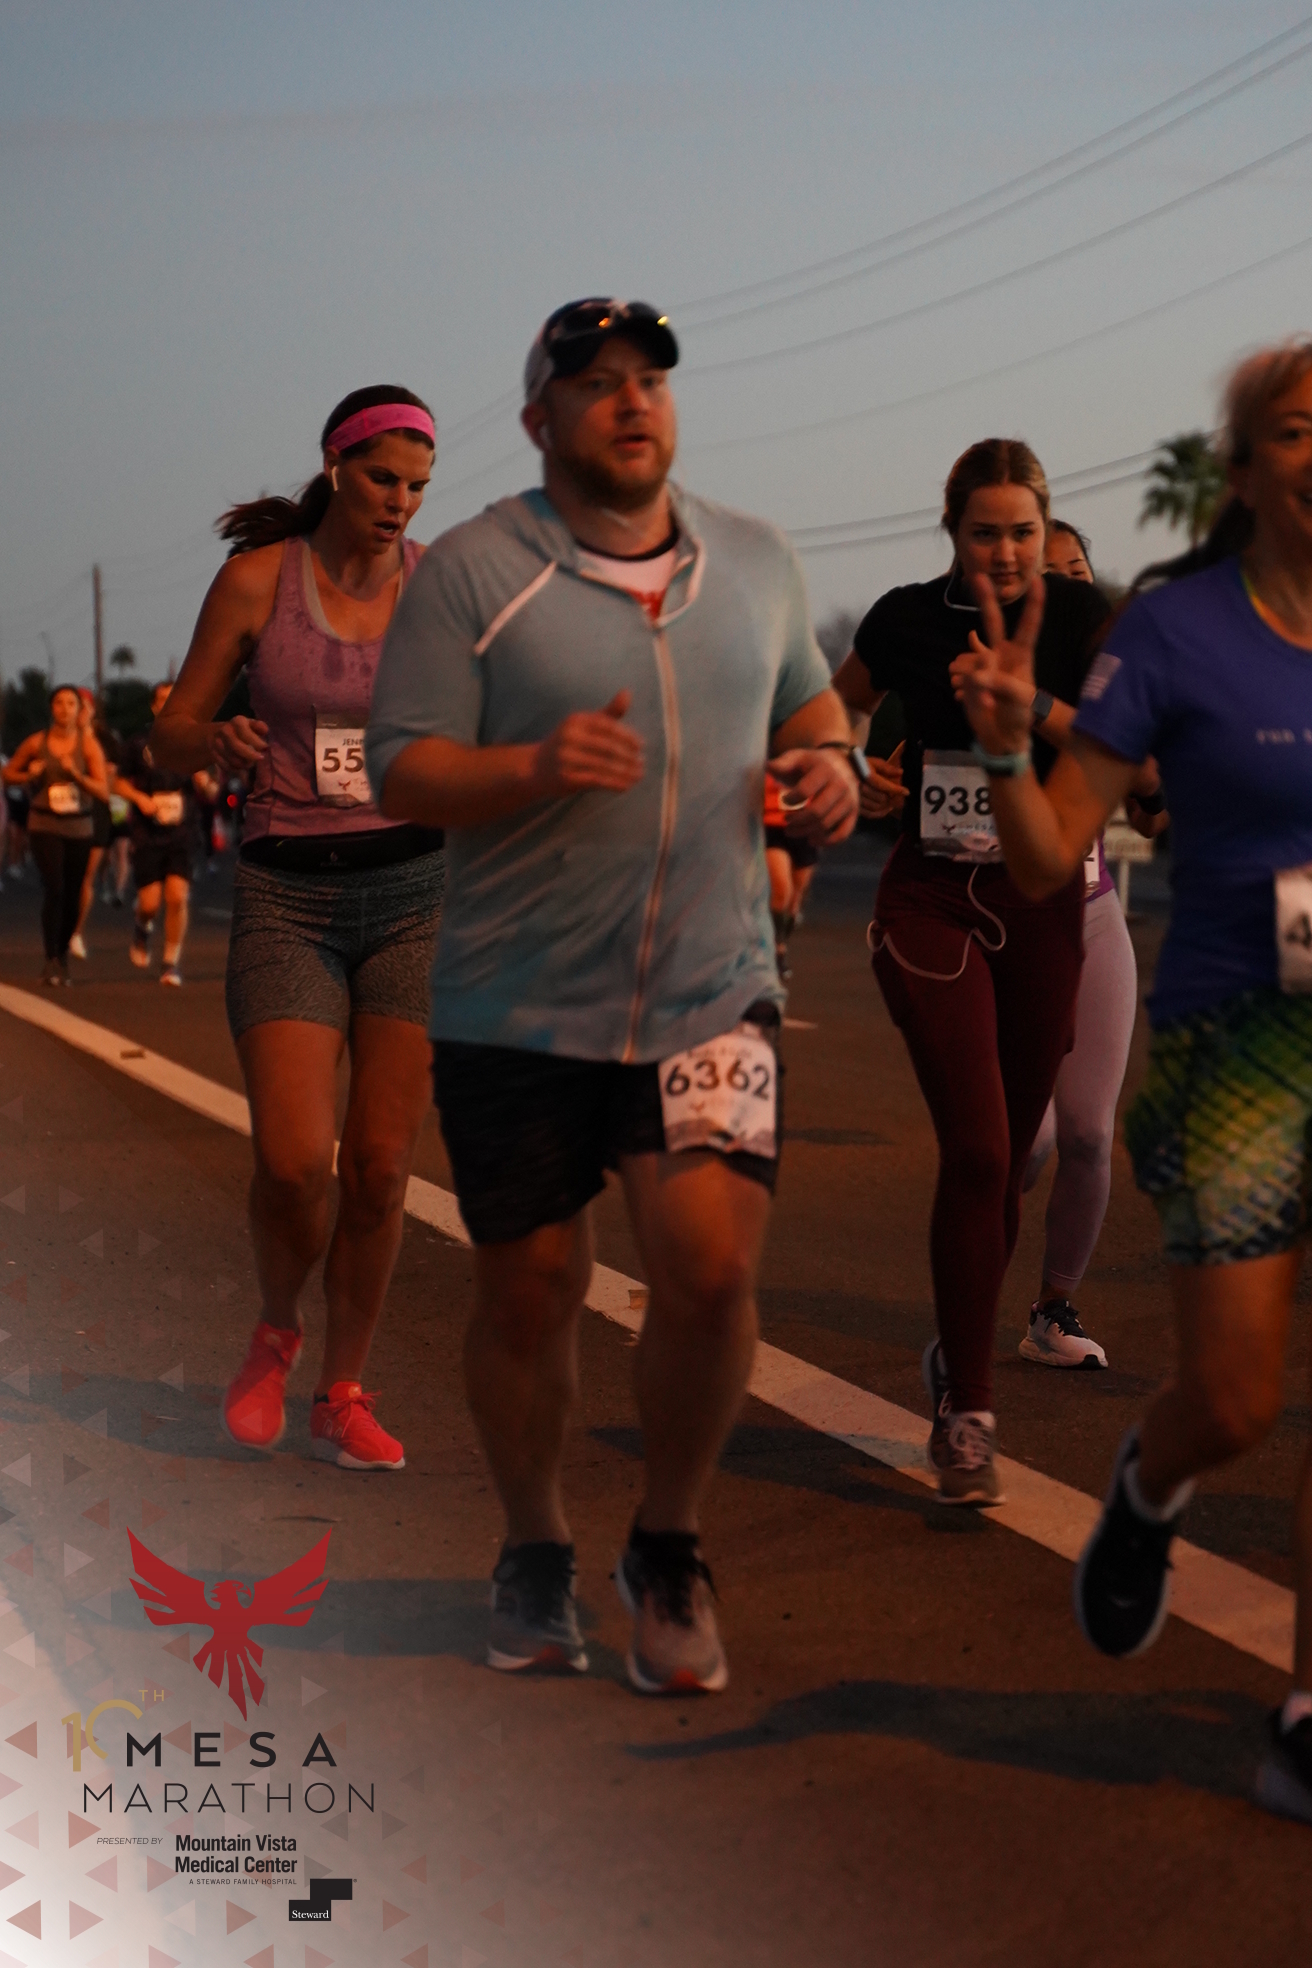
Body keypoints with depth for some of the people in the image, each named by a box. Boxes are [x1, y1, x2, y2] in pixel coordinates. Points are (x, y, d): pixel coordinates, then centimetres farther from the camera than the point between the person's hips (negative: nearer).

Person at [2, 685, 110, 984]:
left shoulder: (88, 744, -2)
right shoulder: (36, 743, 0)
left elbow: (103, 791, -7)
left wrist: (75, 774, -22)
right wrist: (29, 775, -8)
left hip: (79, 827, 1)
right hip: (45, 825, -1)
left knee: (72, 896, 6)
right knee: (53, 889, -17)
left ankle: (63, 956, 26)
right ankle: (51, 961, -15)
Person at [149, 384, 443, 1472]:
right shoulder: (256, 578, -3)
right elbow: (169, 740, 1)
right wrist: (217, 743, -22)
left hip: (416, 893, 1)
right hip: (288, 900, -1)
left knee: (380, 1168, -2)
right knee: (293, 1163, -13)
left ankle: (344, 1399, 16)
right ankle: (276, 1332, 19)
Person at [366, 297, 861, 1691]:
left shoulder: (756, 562, 9)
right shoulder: (472, 570, -5)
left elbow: (804, 697, 24)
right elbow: (401, 772, -9)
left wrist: (828, 761, 1)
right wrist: (536, 767, -27)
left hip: (712, 991, 2)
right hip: (518, 1006, -2)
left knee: (712, 1267, -13)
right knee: (528, 1291, 7)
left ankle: (668, 1551, 11)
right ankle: (534, 1553, 32)